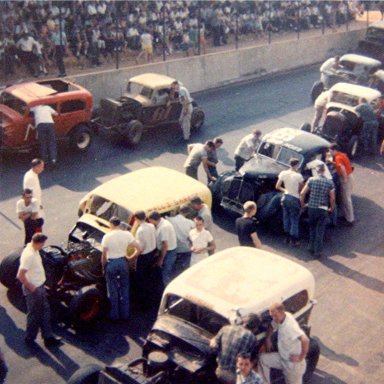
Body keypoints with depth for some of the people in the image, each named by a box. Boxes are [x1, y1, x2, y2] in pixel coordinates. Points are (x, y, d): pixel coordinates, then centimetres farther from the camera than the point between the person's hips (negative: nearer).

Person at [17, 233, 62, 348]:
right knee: (34, 315, 8)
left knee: (45, 312, 17)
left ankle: (48, 337, 28)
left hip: (40, 287, 9)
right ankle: (29, 339, 27)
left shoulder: (33, 248, 0)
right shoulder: (29, 255, -29)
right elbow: (20, 275, -31)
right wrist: (31, 287, -20)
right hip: (33, 290, -9)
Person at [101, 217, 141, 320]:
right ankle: (125, 314, 23)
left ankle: (114, 315, 19)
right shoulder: (127, 234, -5)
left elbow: (104, 255, -11)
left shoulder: (107, 236, -14)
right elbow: (139, 249, -6)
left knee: (113, 291, 10)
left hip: (111, 264, -3)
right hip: (123, 262, 3)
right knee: (124, 289, 15)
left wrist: (103, 267, 3)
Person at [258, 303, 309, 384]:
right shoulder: (279, 319, -4)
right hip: (282, 358, 8)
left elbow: (305, 340, -44)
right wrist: (268, 339, 12)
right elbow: (272, 326, 21)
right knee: (262, 358, 0)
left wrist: (301, 357, -31)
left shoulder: (290, 326, -31)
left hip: (294, 363, -8)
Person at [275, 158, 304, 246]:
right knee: (294, 220, 5)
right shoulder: (298, 176, -18)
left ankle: (288, 237, 29)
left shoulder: (283, 173, -5)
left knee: (286, 218, 17)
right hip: (295, 199, -5)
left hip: (285, 197, 5)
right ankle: (294, 240, 12)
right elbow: (302, 189, -9)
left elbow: (277, 187, 1)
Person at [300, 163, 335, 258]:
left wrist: (302, 204, 10)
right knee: (320, 231, 6)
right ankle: (317, 252, 9)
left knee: (312, 228, 21)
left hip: (311, 208, 1)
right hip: (323, 210, -1)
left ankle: (311, 247, 28)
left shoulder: (311, 180, -6)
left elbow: (302, 193, -6)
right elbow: (332, 198, -1)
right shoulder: (330, 182, -5)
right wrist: (332, 208, 15)